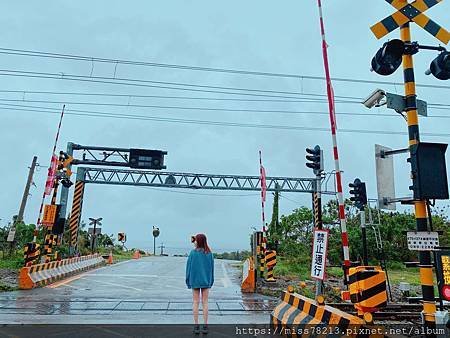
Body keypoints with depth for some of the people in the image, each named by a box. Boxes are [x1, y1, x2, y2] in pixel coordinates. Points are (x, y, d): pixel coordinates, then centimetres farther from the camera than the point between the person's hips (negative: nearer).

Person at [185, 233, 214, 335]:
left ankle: (196, 326, 11)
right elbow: (211, 268, 2)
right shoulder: (209, 253, -4)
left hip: (195, 280, -2)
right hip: (206, 281, 2)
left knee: (195, 302, 8)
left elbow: (189, 267, -7)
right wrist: (211, 281, 12)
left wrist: (188, 281, 4)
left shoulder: (193, 253, -11)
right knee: (205, 303, 8)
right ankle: (205, 326, 11)